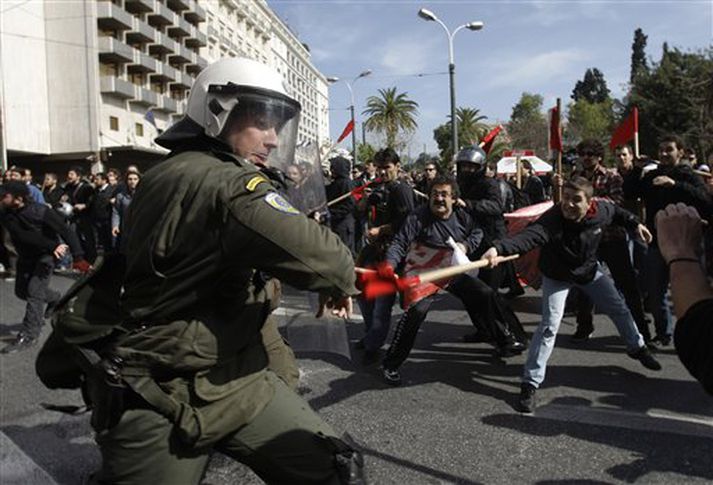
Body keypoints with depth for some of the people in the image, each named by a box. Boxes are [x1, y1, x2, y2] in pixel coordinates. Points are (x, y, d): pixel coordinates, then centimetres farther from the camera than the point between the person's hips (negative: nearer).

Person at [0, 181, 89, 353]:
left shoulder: (41, 211, -25)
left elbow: (65, 231, -24)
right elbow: (24, 236, -26)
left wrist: (78, 257, -33)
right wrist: (52, 245, -38)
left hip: (45, 255, -6)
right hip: (26, 255, 6)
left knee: (34, 291, -14)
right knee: (21, 291, 15)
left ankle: (29, 335, -9)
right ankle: (55, 298, 41)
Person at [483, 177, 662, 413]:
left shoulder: (602, 210, -23)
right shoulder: (552, 219, -39)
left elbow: (617, 211, 4)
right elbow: (527, 237, -59)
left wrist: (636, 223, 8)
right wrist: (498, 248, -76)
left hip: (589, 270, 5)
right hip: (557, 277, -5)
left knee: (619, 309, 18)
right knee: (550, 325, -17)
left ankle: (637, 348, 49)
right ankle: (530, 384, -9)